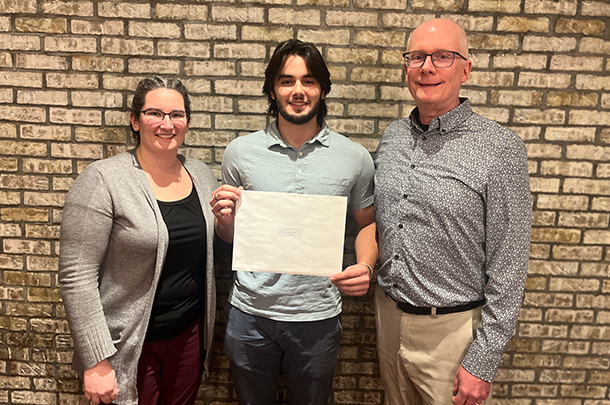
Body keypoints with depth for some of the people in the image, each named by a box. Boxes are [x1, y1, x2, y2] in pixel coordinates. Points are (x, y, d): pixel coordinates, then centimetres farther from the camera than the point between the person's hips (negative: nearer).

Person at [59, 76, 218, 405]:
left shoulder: (201, 174, 2)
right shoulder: (103, 180, -15)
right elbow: (76, 276, -16)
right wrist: (96, 361, -17)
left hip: (190, 334, 5)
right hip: (129, 345, -5)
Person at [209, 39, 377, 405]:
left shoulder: (355, 158, -5)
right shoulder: (240, 151, -3)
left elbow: (367, 223, 7)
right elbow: (231, 236, 7)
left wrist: (366, 265, -12)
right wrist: (226, 218, -15)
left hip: (318, 317, 0)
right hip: (250, 313, 1)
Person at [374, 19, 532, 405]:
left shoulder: (501, 147, -15)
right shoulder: (393, 135, 2)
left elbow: (508, 268, -14)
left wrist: (483, 362, -13)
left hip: (451, 327, -5)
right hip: (389, 314, 5)